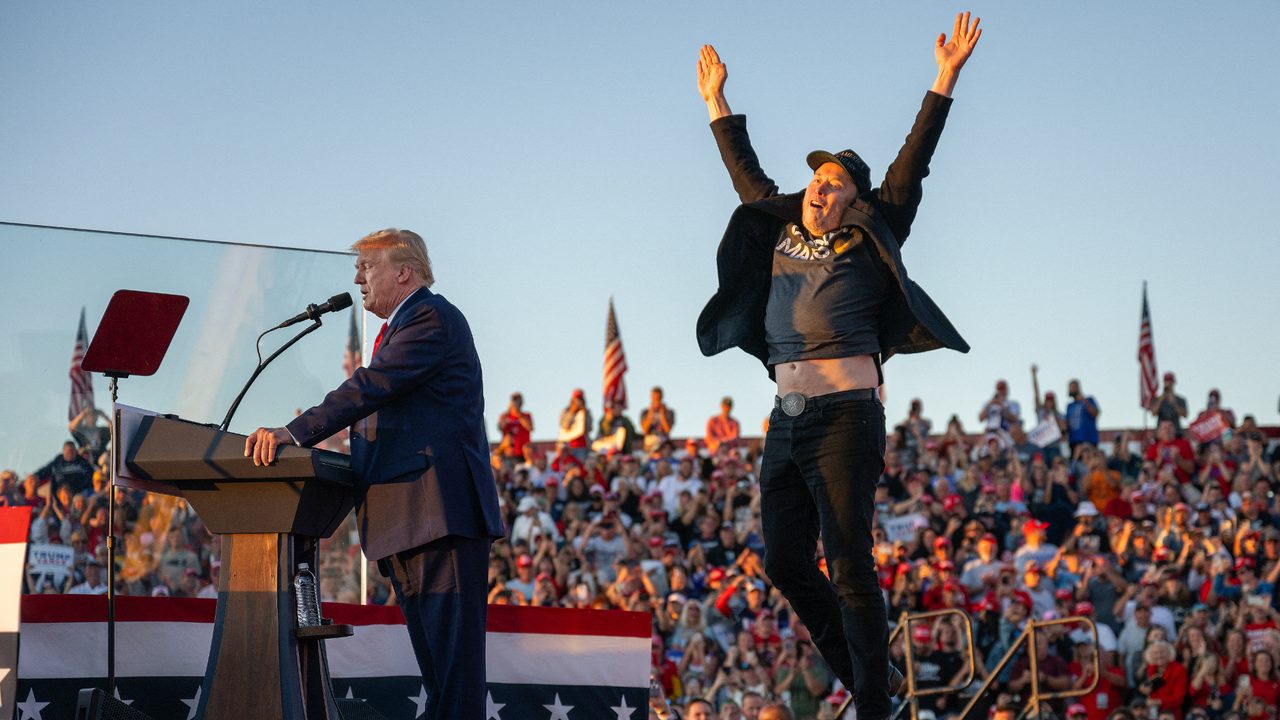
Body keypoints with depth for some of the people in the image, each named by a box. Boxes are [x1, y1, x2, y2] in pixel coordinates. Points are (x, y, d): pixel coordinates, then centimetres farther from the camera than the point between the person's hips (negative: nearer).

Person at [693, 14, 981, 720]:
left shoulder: (867, 243, 5)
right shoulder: (781, 234, 18)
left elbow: (909, 167, 0)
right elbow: (747, 175, 31)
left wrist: (945, 81, -3)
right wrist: (718, 104, 37)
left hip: (845, 418, -6)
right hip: (786, 423, 7)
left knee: (849, 567, -10)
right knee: (785, 562, 7)